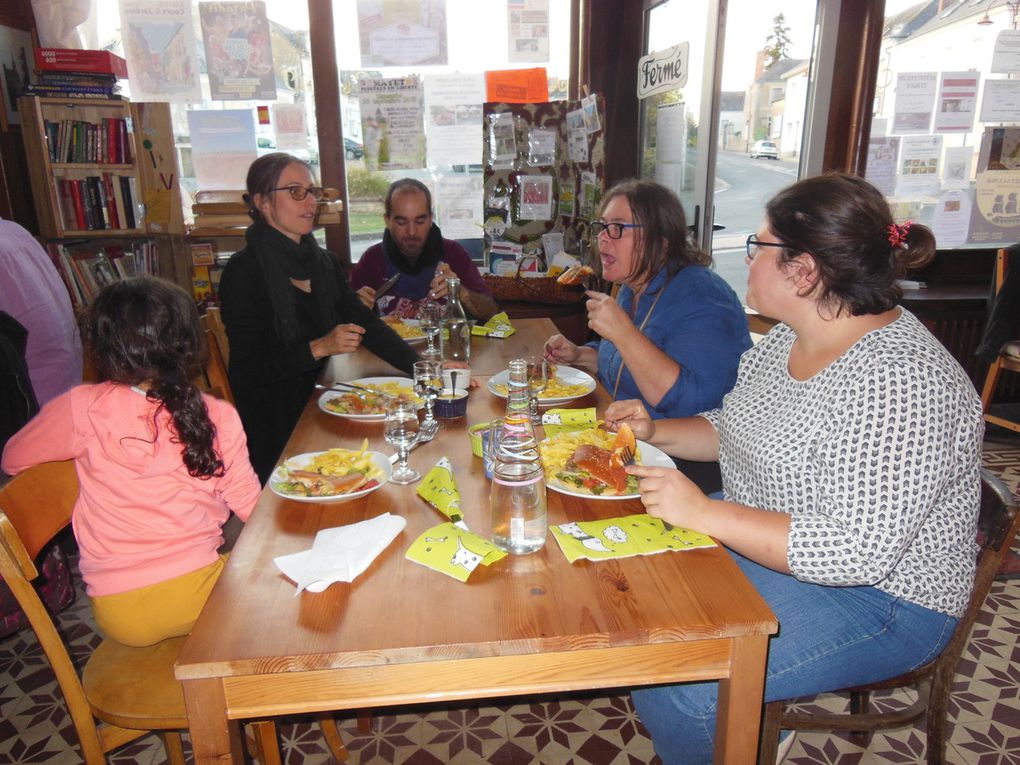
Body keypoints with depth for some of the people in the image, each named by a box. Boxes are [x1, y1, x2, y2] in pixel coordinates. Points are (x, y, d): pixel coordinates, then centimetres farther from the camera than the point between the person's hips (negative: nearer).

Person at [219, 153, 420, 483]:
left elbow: (365, 323, 3)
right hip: (273, 431, -6)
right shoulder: (244, 271, -11)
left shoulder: (323, 262, 9)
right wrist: (319, 348, -24)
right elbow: (249, 368, -15)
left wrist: (423, 366, -10)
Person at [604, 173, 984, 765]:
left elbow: (855, 553, -32)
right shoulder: (791, 337, 2)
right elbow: (735, 429, 15)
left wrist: (702, 512, -32)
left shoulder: (898, 383, -28)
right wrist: (657, 431, -1)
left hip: (878, 597, -9)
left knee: (676, 690, -24)